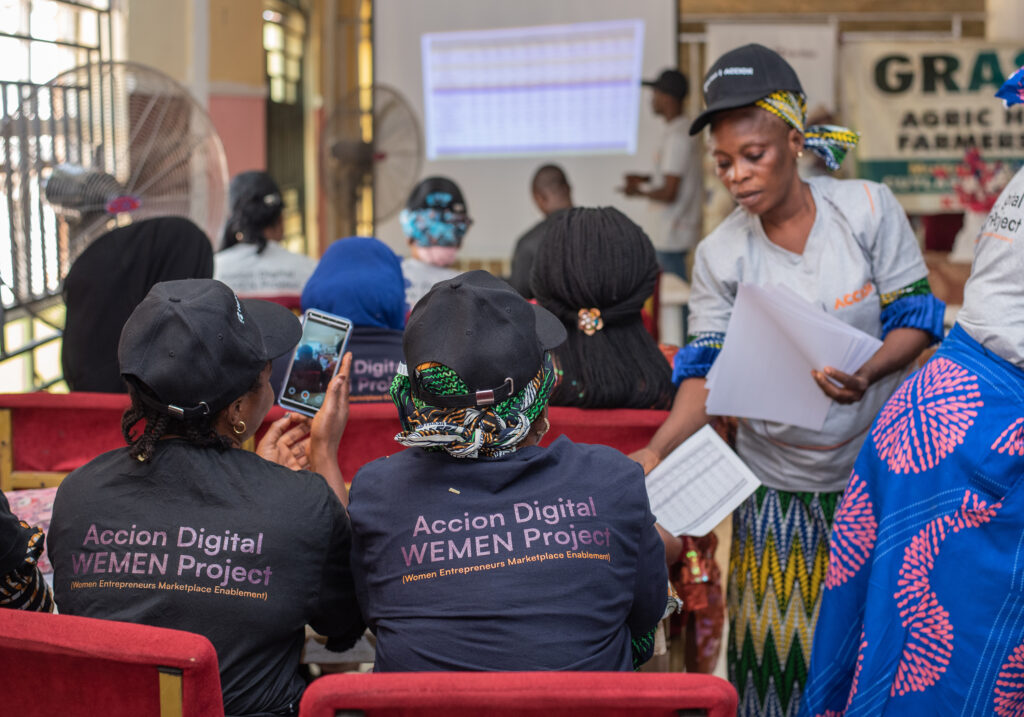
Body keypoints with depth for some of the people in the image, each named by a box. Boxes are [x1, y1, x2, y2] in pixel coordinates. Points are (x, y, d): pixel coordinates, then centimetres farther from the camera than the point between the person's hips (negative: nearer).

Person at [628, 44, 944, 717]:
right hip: (780, 481, 1)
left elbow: (915, 317, -6)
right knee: (780, 640, 4)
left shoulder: (869, 208, -7)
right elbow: (708, 370, -5)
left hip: (877, 463, -1)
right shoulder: (720, 254, -4)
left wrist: (866, 375, -26)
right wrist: (657, 449, -21)